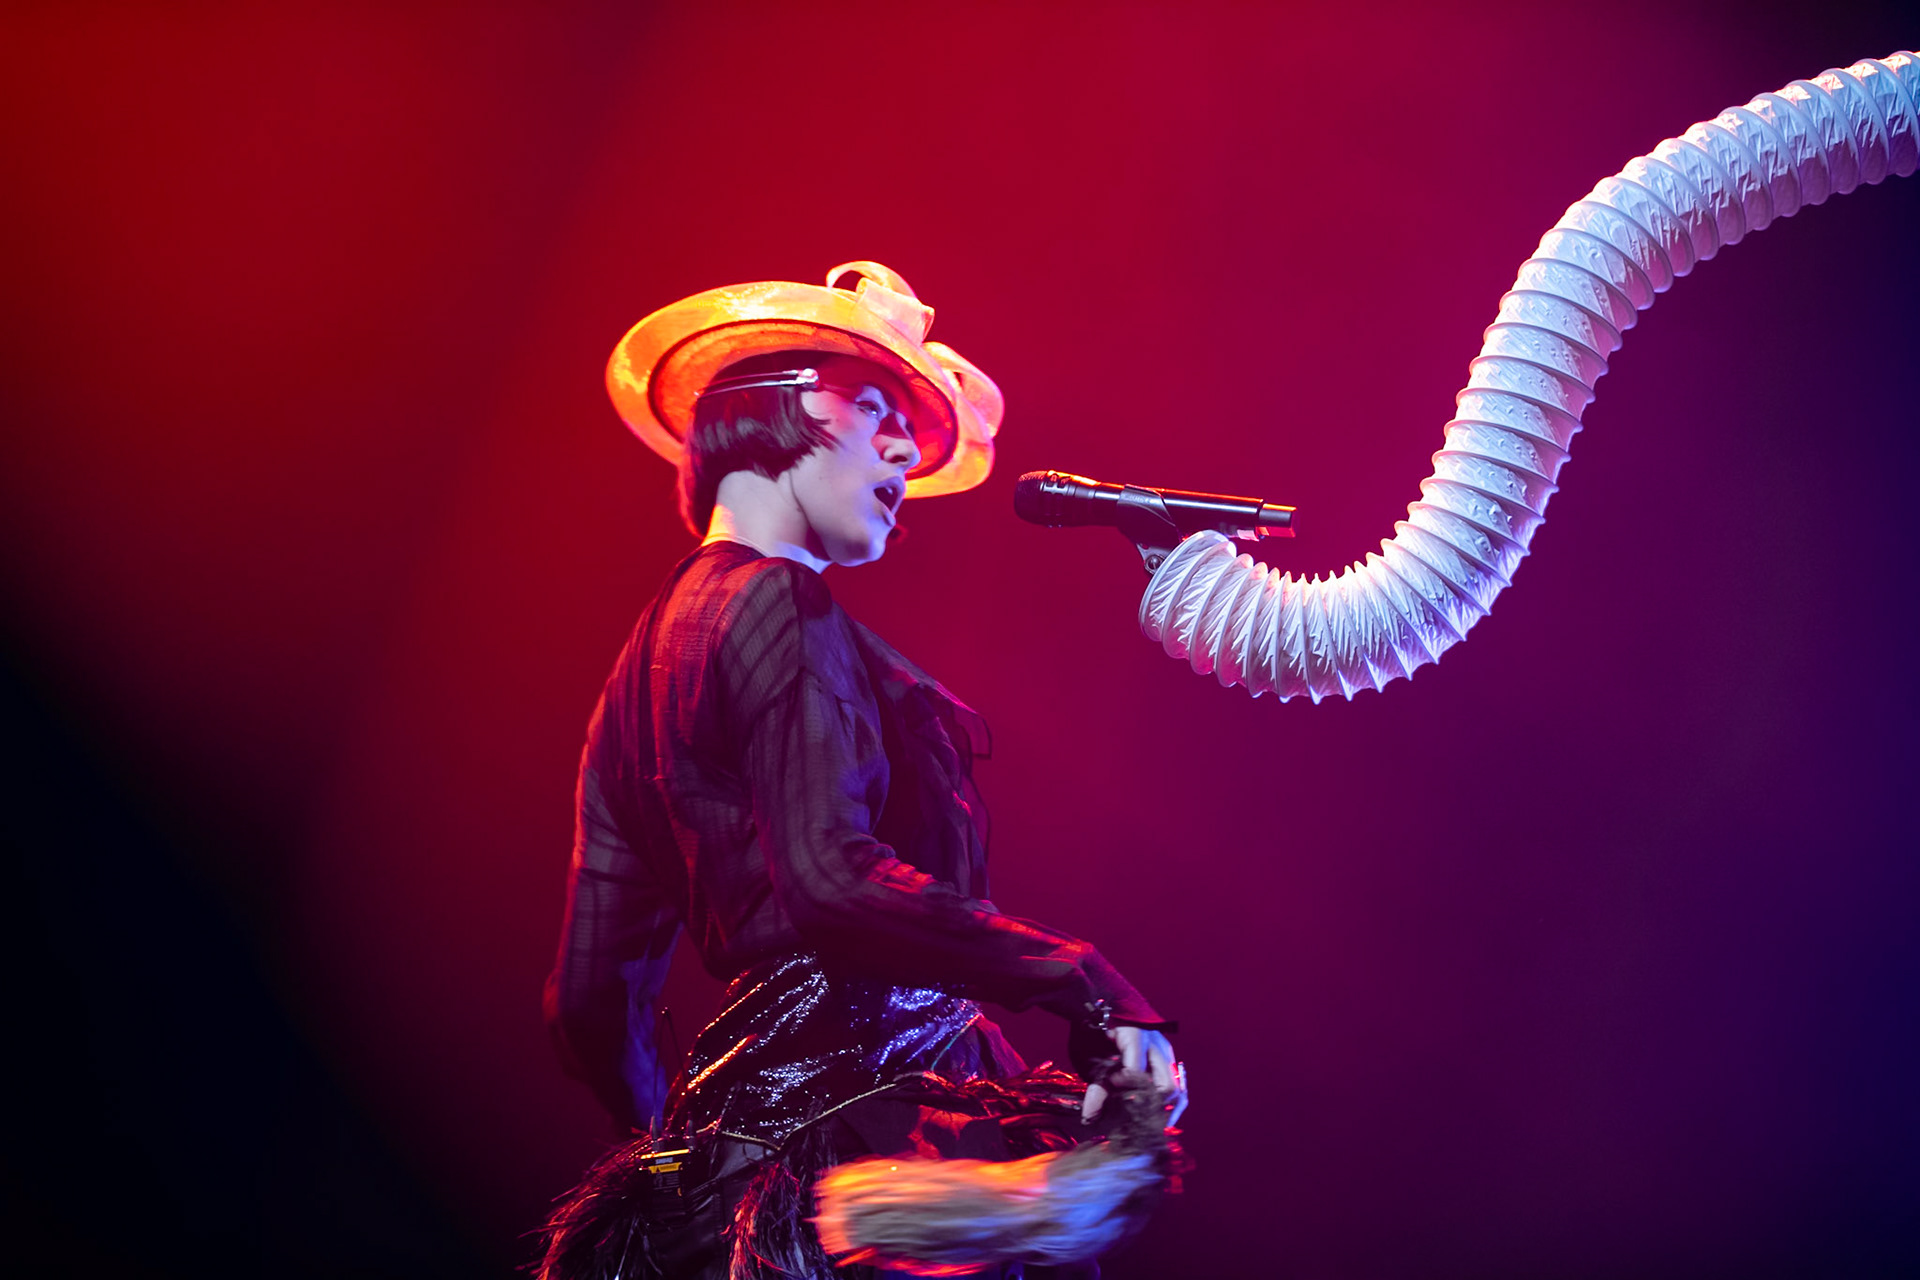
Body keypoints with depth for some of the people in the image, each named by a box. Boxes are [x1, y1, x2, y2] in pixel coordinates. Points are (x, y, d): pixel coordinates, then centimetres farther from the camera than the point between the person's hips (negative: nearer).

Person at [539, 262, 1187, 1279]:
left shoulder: (647, 660, 22)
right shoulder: (774, 601, -5)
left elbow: (590, 1002, 22)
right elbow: (831, 872, -21)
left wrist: (684, 1146, 34)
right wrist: (1081, 984, -20)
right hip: (868, 1082, -9)